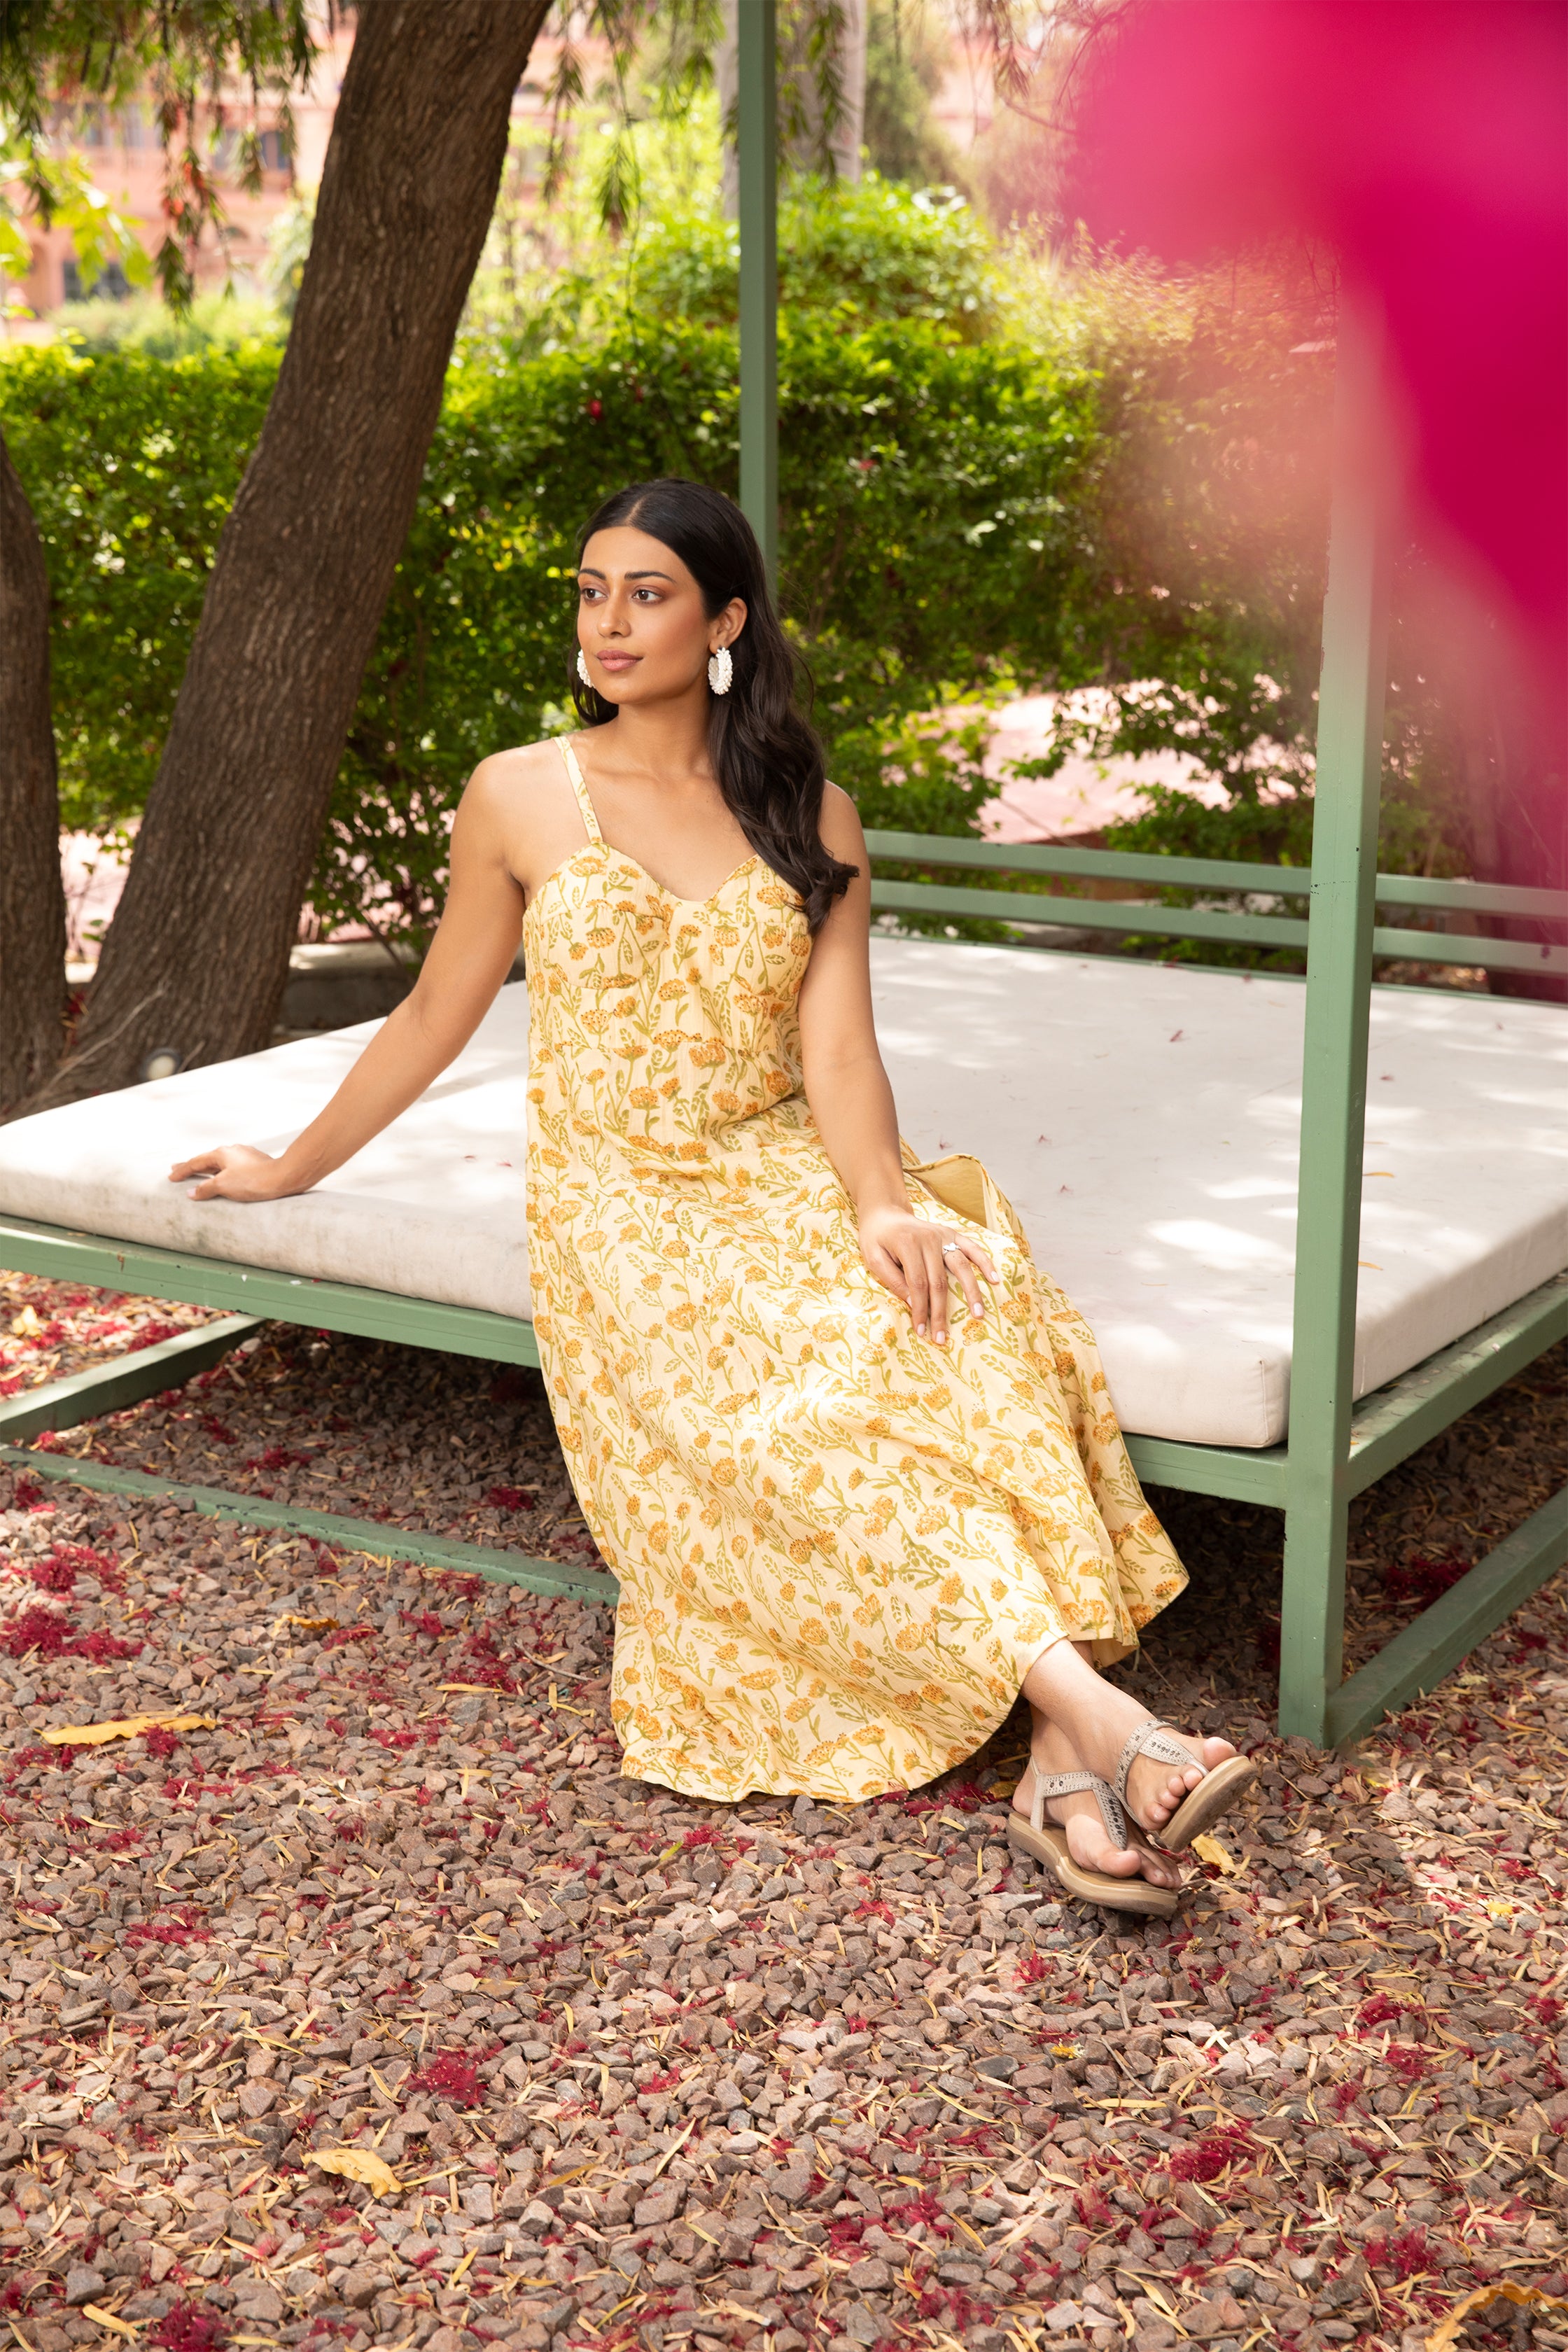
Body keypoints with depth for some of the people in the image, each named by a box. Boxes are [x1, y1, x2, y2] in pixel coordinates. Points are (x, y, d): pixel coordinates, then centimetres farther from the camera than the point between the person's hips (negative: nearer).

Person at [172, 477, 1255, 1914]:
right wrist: (293, 1169, 23)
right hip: (622, 1207, -2)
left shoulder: (813, 818, 8)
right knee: (798, 1401, -34)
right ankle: (1098, 1716, -44)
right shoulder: (521, 799, 5)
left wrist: (881, 1202, -21)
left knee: (968, 1300, -32)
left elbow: (837, 1051, -2)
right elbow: (437, 1016, 16)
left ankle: (1066, 1772, -42)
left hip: (787, 1178, 2)